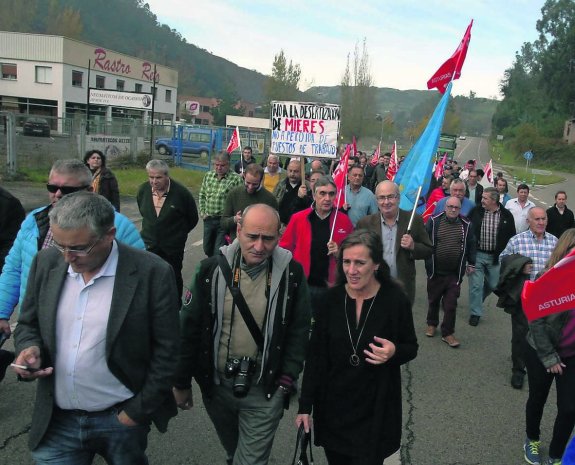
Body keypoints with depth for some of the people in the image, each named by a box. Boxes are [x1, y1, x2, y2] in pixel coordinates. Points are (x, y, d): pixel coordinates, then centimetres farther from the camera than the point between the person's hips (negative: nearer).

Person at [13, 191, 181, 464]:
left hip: (121, 420, -3)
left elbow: (165, 349, -10)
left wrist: (138, 412, -8)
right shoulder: (46, 263, -3)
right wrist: (29, 349, -12)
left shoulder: (152, 273, -17)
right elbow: (28, 324, 9)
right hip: (56, 421, 3)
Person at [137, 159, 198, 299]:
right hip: (148, 244, 3)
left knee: (174, 278, 12)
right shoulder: (143, 190, -6)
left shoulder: (181, 193, -18)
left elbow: (193, 219, -2)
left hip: (173, 246, -2)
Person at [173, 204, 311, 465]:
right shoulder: (213, 269, -9)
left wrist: (286, 380, -9)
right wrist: (181, 382, 1)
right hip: (216, 384, 3)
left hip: (264, 392, -2)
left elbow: (299, 331, -5)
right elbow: (190, 326, -3)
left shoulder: (291, 274, -12)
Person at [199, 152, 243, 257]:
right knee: (207, 249, 20)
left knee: (219, 252, -2)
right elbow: (202, 195, 16)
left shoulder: (236, 179, -12)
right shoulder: (208, 176, 6)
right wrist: (202, 212, 8)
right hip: (208, 220, 6)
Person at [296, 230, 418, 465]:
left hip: (375, 409, -2)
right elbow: (315, 355, -1)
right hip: (332, 406, 3)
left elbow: (411, 348, 1)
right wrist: (305, 405, -2)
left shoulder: (395, 299, -12)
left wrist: (394, 352, -22)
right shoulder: (332, 298, -6)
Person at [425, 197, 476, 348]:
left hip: (455, 273, 0)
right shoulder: (434, 221, -4)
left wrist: (471, 264, 12)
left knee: (451, 304, 0)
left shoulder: (465, 225, 2)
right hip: (435, 271, 0)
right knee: (433, 300, 16)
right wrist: (427, 261, -2)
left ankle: (447, 333, 13)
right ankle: (432, 324, 38)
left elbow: (471, 245, 11)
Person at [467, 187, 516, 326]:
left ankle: (476, 300, 40)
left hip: (495, 257, 1)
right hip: (477, 254, -1)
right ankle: (475, 312, 12)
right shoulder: (476, 211, -5)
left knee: (493, 284, 13)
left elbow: (511, 237, 3)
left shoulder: (506, 215, -4)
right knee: (476, 284, 0)